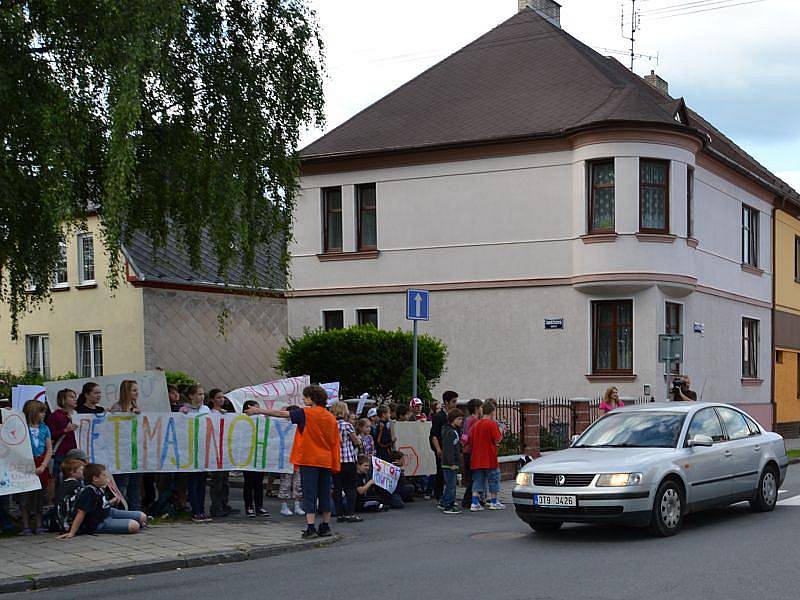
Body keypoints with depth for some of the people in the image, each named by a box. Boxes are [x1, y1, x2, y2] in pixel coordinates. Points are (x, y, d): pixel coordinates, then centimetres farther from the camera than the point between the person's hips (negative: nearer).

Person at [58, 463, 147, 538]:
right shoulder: (88, 492, -23)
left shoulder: (99, 489, 6)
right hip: (99, 523, -9)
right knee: (134, 526, -26)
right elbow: (81, 513, -25)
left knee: (142, 517, 0)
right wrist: (72, 533, -25)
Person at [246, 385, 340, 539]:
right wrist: (335, 465, 15)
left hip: (309, 460, -5)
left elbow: (281, 414, -5)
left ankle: (310, 528, -11)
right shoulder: (331, 418, 7)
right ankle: (326, 527, 16)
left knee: (309, 494, -5)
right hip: (326, 461, 5)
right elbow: (335, 443, 9)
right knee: (325, 494, 11)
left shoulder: (306, 413, -7)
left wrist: (259, 411, 2)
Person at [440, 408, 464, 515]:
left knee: (449, 484, 17)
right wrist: (452, 463, -23)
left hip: (453, 463, 10)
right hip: (449, 463, -10)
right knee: (451, 485, -8)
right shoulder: (449, 432, -16)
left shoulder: (455, 431, 16)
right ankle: (448, 506, -6)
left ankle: (443, 503, 27)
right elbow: (448, 449, -21)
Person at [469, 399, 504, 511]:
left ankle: (474, 503, 0)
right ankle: (493, 502, 18)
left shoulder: (476, 424, 6)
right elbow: (497, 440, -13)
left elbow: (471, 441, 9)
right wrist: (501, 431, 5)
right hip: (490, 459, -5)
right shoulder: (492, 424, -12)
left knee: (477, 480, 8)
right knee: (493, 479, 10)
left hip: (477, 459, 5)